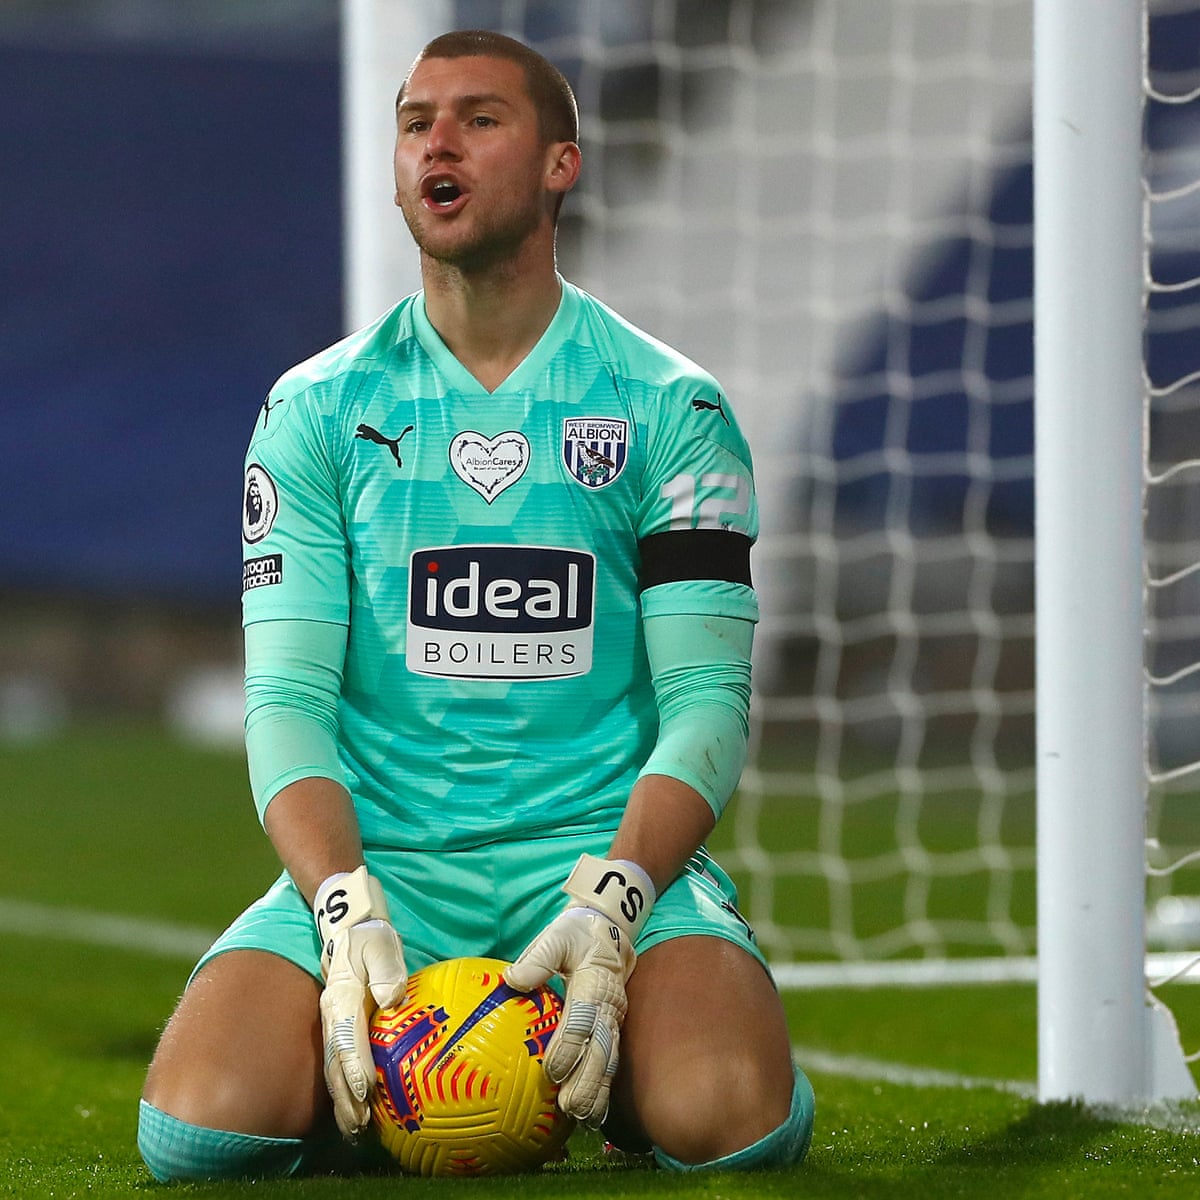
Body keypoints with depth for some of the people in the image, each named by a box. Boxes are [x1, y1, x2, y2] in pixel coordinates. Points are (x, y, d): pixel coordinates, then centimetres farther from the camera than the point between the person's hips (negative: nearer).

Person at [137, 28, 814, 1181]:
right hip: (379, 858, 1)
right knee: (201, 1122, -27)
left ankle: (601, 1065, 6)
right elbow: (287, 697, 1)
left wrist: (610, 903, -19)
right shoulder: (316, 411, 9)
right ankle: (385, 1073, 8)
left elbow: (707, 697, -1)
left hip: (607, 841, -1)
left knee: (726, 1119, -32)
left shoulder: (668, 407, 5)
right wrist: (345, 911, -18)